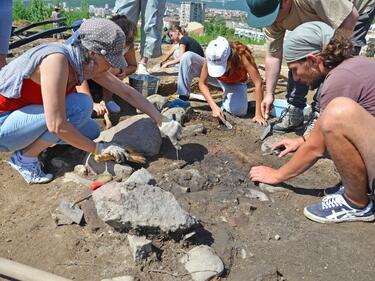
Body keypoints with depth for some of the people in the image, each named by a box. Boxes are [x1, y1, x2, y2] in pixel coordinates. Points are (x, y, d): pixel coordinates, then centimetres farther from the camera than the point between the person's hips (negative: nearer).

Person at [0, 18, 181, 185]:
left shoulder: (89, 62, -6)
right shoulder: (57, 60, -30)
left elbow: (127, 92, 0)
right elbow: (57, 125, -33)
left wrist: (163, 123, -2)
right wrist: (98, 148, -22)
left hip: (22, 114, 8)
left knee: (91, 130, 2)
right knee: (80, 105, -25)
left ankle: (31, 144, 11)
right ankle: (25, 157, -9)